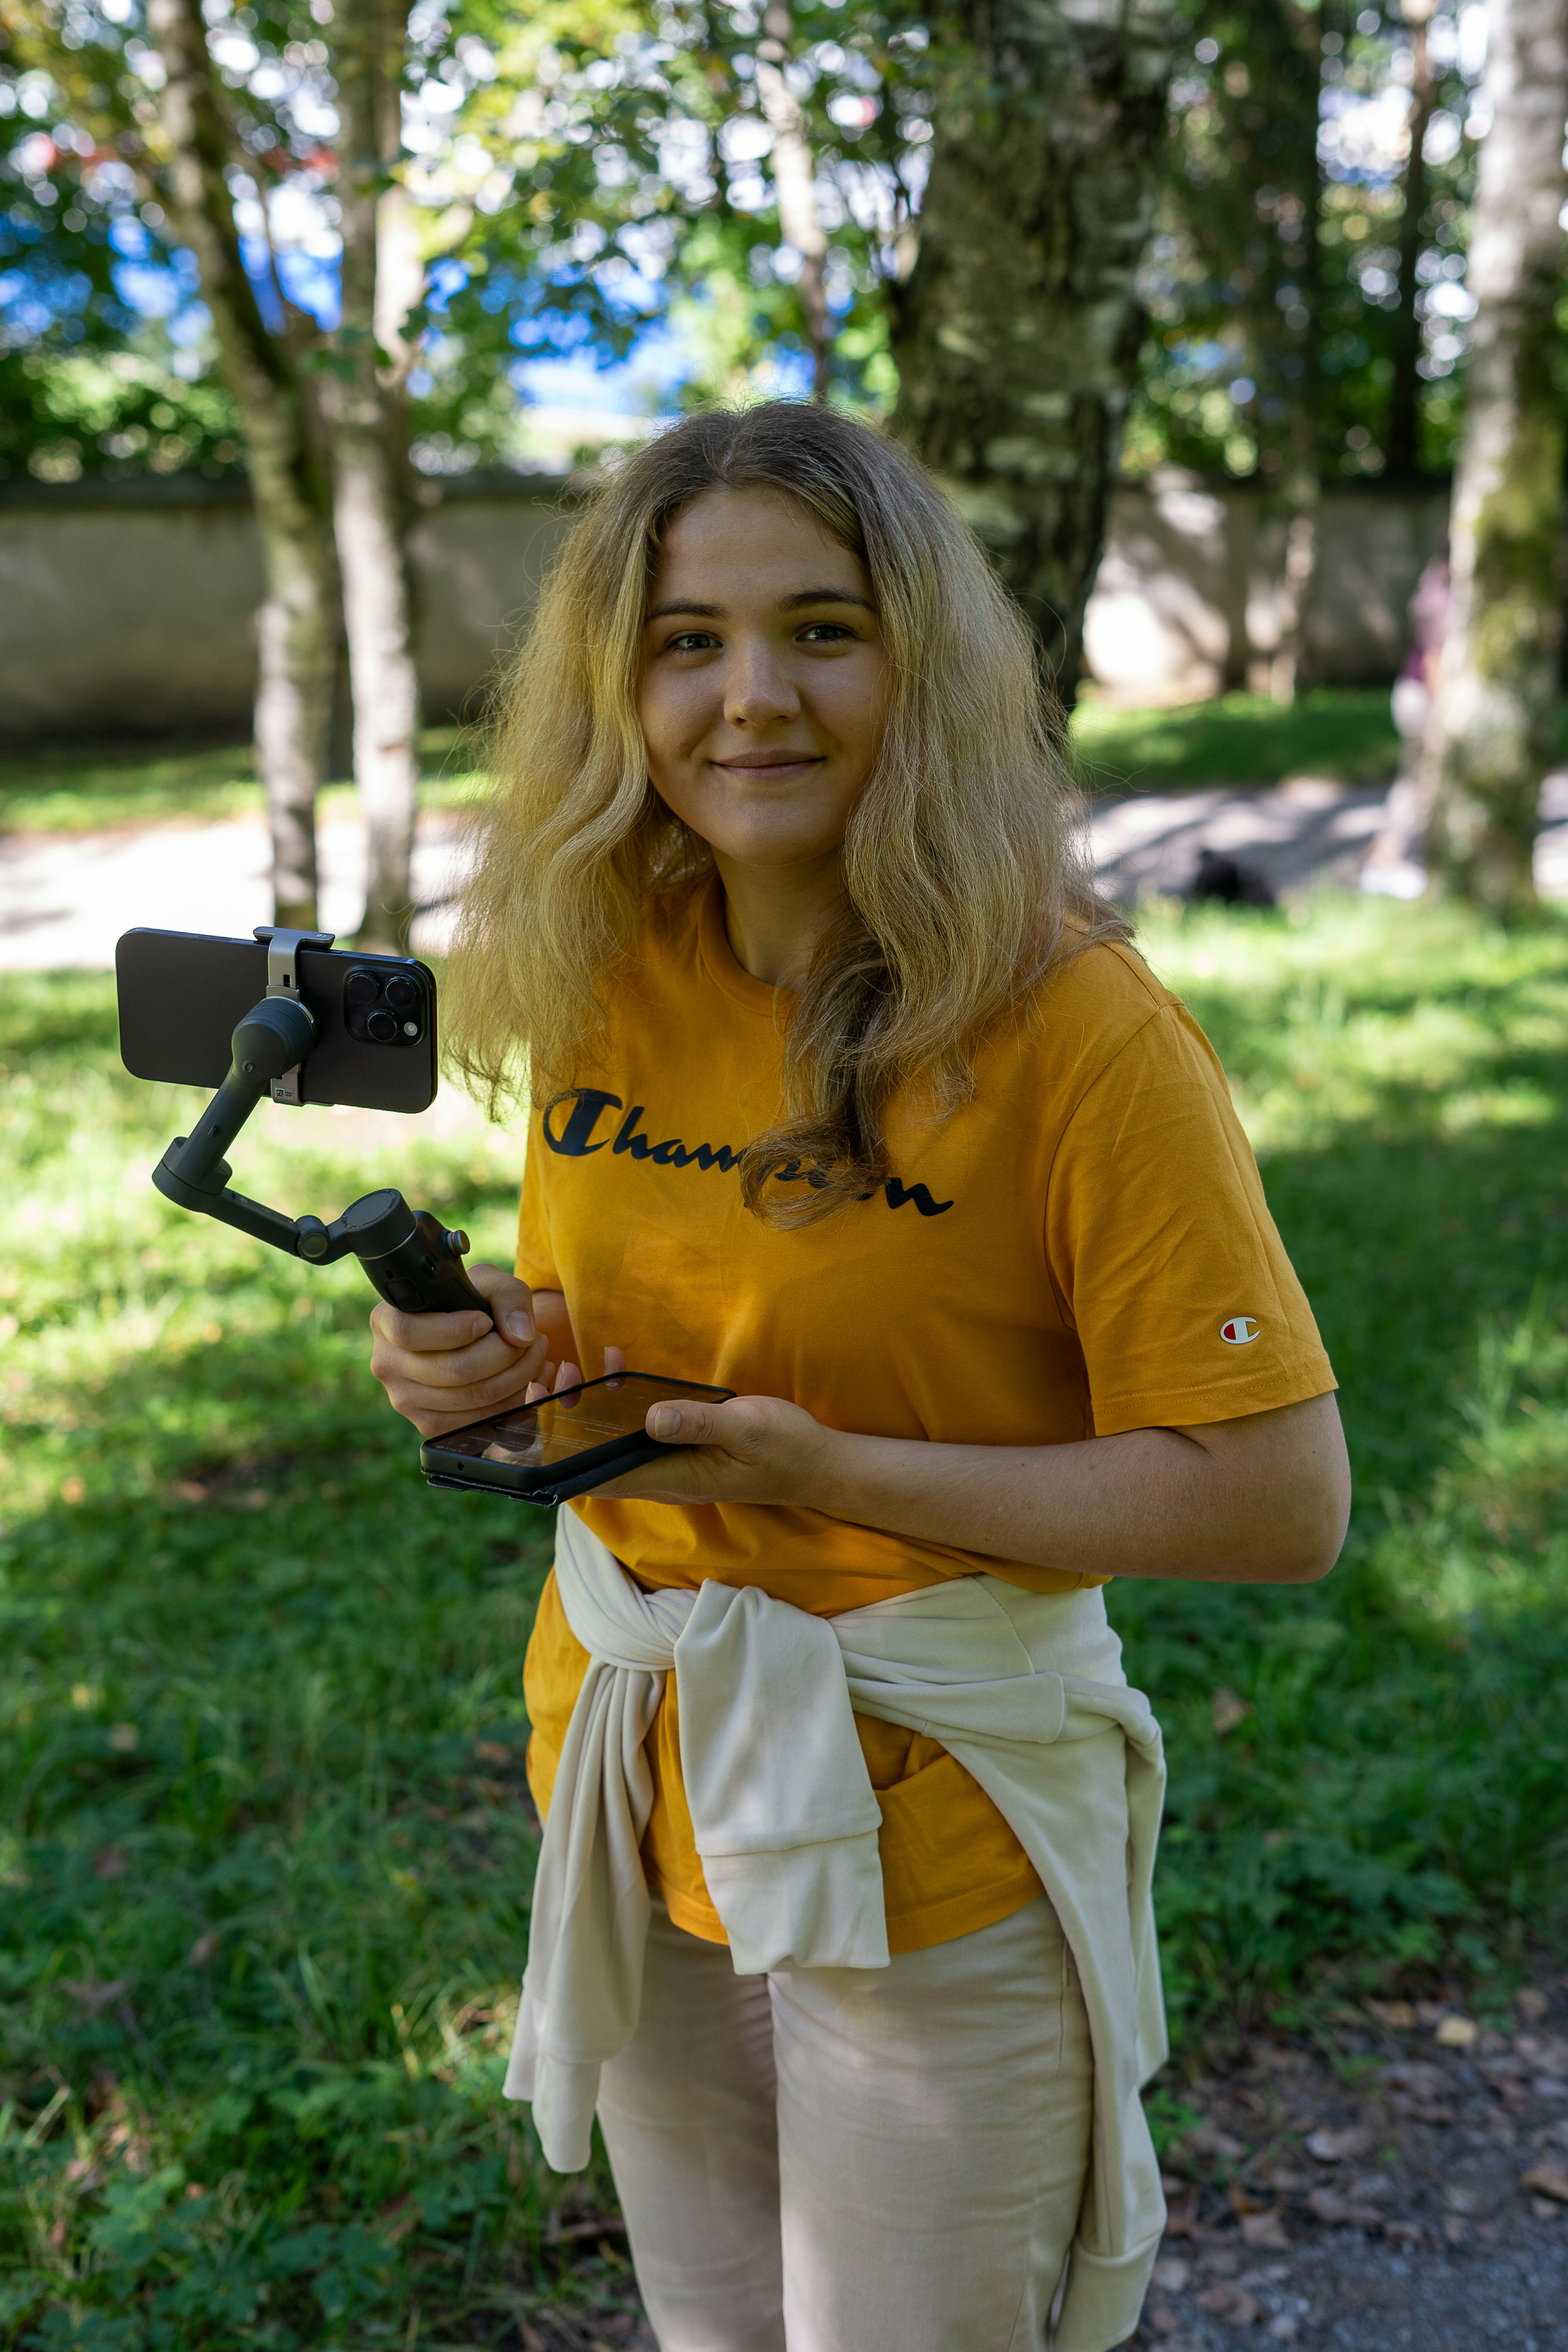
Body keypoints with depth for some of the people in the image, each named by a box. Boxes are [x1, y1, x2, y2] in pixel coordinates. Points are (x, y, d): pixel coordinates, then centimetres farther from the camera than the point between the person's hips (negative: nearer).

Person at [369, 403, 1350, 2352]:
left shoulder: (1074, 1028, -20)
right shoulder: (604, 979, -3)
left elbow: (1278, 1500, -20)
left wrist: (835, 1475, -24)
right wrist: (501, 1350, -11)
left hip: (932, 1843, -5)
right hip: (634, 1795, 6)